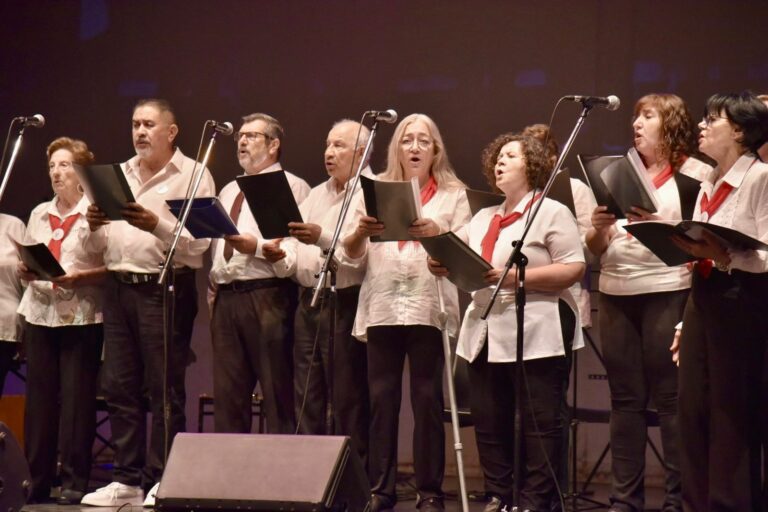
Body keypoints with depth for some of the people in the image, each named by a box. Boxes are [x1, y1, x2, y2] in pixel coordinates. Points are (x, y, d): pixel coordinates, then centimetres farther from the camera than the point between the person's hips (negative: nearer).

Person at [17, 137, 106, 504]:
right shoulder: (39, 214, 16)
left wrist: (81, 277, -20)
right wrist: (25, 272, -2)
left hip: (81, 316, -5)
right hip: (40, 313, 5)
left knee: (77, 398, -4)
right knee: (38, 398, 3)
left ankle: (74, 483, 2)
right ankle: (36, 481, 8)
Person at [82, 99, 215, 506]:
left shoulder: (193, 176, -1)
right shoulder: (119, 174, 17)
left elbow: (197, 242, -13)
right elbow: (101, 246, 18)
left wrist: (156, 224, -26)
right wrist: (94, 227, -3)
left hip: (165, 288, -6)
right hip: (119, 287, 6)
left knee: (165, 389, -3)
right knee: (119, 386, 6)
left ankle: (162, 481, 1)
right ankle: (127, 480, 12)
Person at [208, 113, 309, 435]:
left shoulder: (292, 187, 0)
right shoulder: (229, 191, 24)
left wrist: (257, 246, -20)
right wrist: (214, 282, 13)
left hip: (268, 296, -7)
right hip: (226, 297, 7)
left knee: (278, 395, -6)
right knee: (227, 394, 8)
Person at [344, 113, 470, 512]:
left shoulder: (454, 195, 10)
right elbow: (351, 255, 9)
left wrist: (437, 233, -21)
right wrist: (361, 231, -13)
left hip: (429, 308, -2)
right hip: (382, 307, 2)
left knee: (427, 398, -3)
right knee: (381, 398, 0)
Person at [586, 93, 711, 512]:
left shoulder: (694, 173, 1)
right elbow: (595, 248, 18)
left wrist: (658, 226, -19)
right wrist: (599, 227, -4)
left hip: (667, 292, -6)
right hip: (616, 293, 6)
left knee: (671, 399, -6)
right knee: (626, 399, 7)